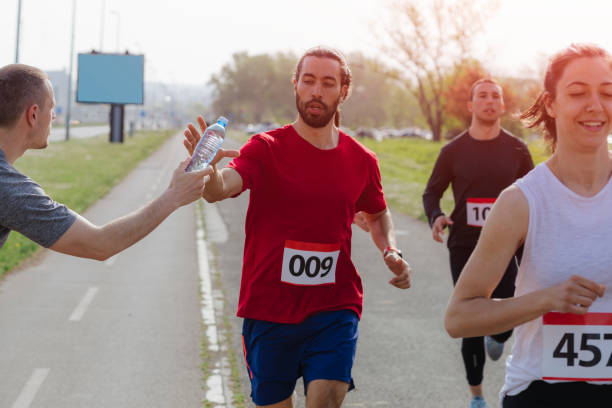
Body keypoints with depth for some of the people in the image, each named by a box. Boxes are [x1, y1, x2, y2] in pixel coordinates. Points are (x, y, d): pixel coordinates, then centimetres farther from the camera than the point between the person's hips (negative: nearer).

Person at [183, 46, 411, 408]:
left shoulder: (361, 161, 3)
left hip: (334, 312, 1)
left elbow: (377, 214, 24)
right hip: (269, 311, -1)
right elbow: (220, 189, -26)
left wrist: (392, 251, 4)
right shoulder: (267, 149, -6)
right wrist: (207, 168, -49)